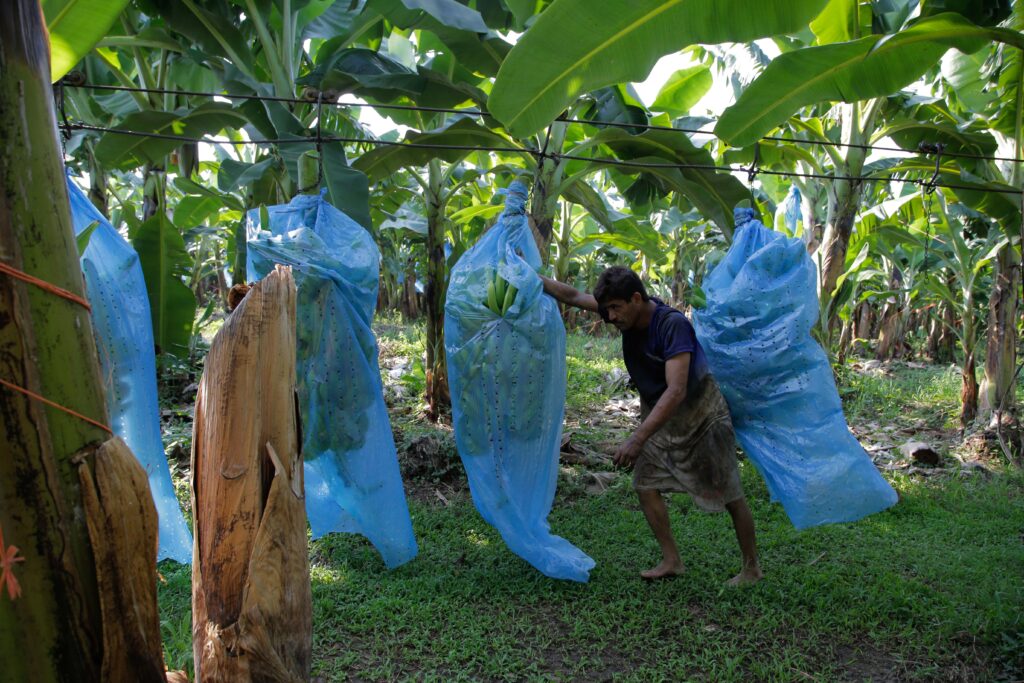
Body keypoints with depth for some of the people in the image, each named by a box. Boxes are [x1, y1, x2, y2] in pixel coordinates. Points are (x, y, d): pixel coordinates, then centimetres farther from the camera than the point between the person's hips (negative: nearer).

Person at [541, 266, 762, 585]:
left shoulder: (673, 324, -33)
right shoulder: (628, 310, -13)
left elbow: (676, 392, -39)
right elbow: (574, 296, -4)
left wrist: (638, 439, -44)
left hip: (699, 412, -7)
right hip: (657, 413, 7)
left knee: (728, 494, 2)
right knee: (645, 483, 0)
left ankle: (752, 568, 20)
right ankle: (672, 561, 12)